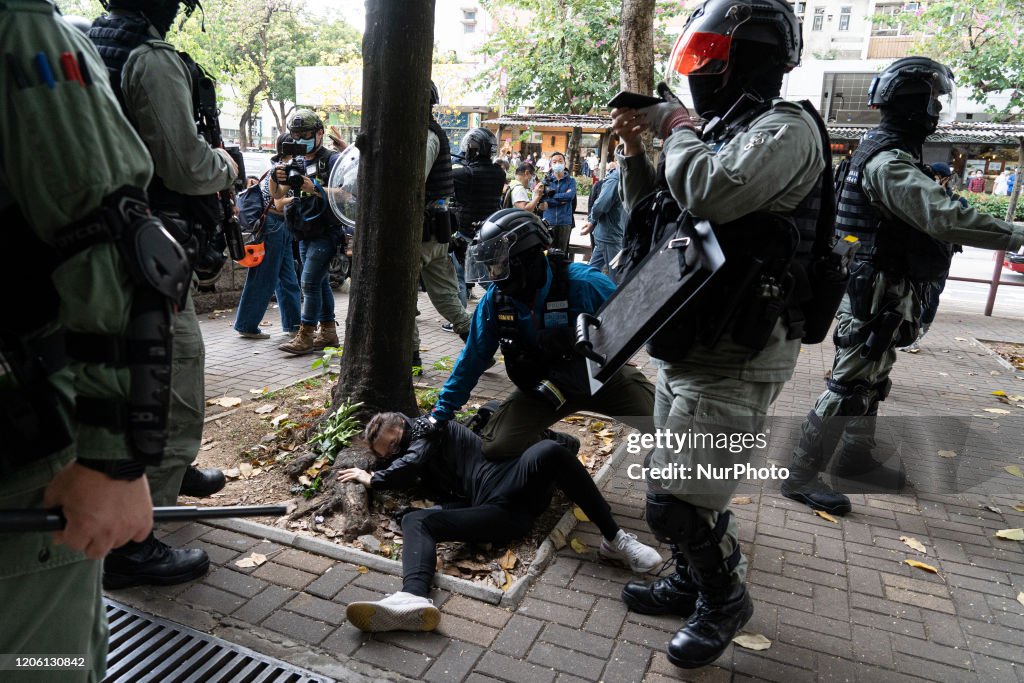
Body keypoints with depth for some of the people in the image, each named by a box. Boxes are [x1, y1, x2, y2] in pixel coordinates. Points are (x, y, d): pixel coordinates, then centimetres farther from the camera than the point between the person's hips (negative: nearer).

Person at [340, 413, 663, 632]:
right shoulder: (421, 454, 30)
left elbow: (412, 462, -5)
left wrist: (373, 479, 8)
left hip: (514, 482, -5)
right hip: (498, 514, 5)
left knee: (550, 451, -36)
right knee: (414, 520, -15)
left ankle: (615, 539, -25)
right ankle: (415, 598, -48)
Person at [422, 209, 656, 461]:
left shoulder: (583, 284, -25)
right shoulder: (495, 300, -12)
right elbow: (473, 358, -1)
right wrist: (441, 412, 1)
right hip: (544, 390, 3)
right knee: (496, 446, -15)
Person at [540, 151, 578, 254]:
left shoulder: (571, 180, 9)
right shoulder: (546, 180, 9)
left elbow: (570, 195, -10)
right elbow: (542, 199, -5)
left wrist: (552, 196, -6)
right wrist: (562, 199, -10)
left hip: (565, 222, 0)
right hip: (548, 221, 0)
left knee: (562, 251, 2)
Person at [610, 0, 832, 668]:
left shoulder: (787, 129, -14)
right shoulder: (719, 132, 14)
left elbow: (708, 192, -33)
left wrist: (675, 126, -14)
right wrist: (635, 152, 5)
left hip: (734, 361, -9)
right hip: (687, 347, 9)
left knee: (676, 502, -4)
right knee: (686, 487, 20)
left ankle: (725, 599, 22)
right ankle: (693, 581, 40)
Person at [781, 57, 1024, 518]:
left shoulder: (888, 153, 13)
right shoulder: (889, 163, -21)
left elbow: (927, 215, 20)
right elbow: (944, 217, -31)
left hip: (883, 293, 11)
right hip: (877, 293, -11)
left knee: (870, 381, 19)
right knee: (848, 385, -6)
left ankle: (855, 461, 33)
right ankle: (802, 475, 2)